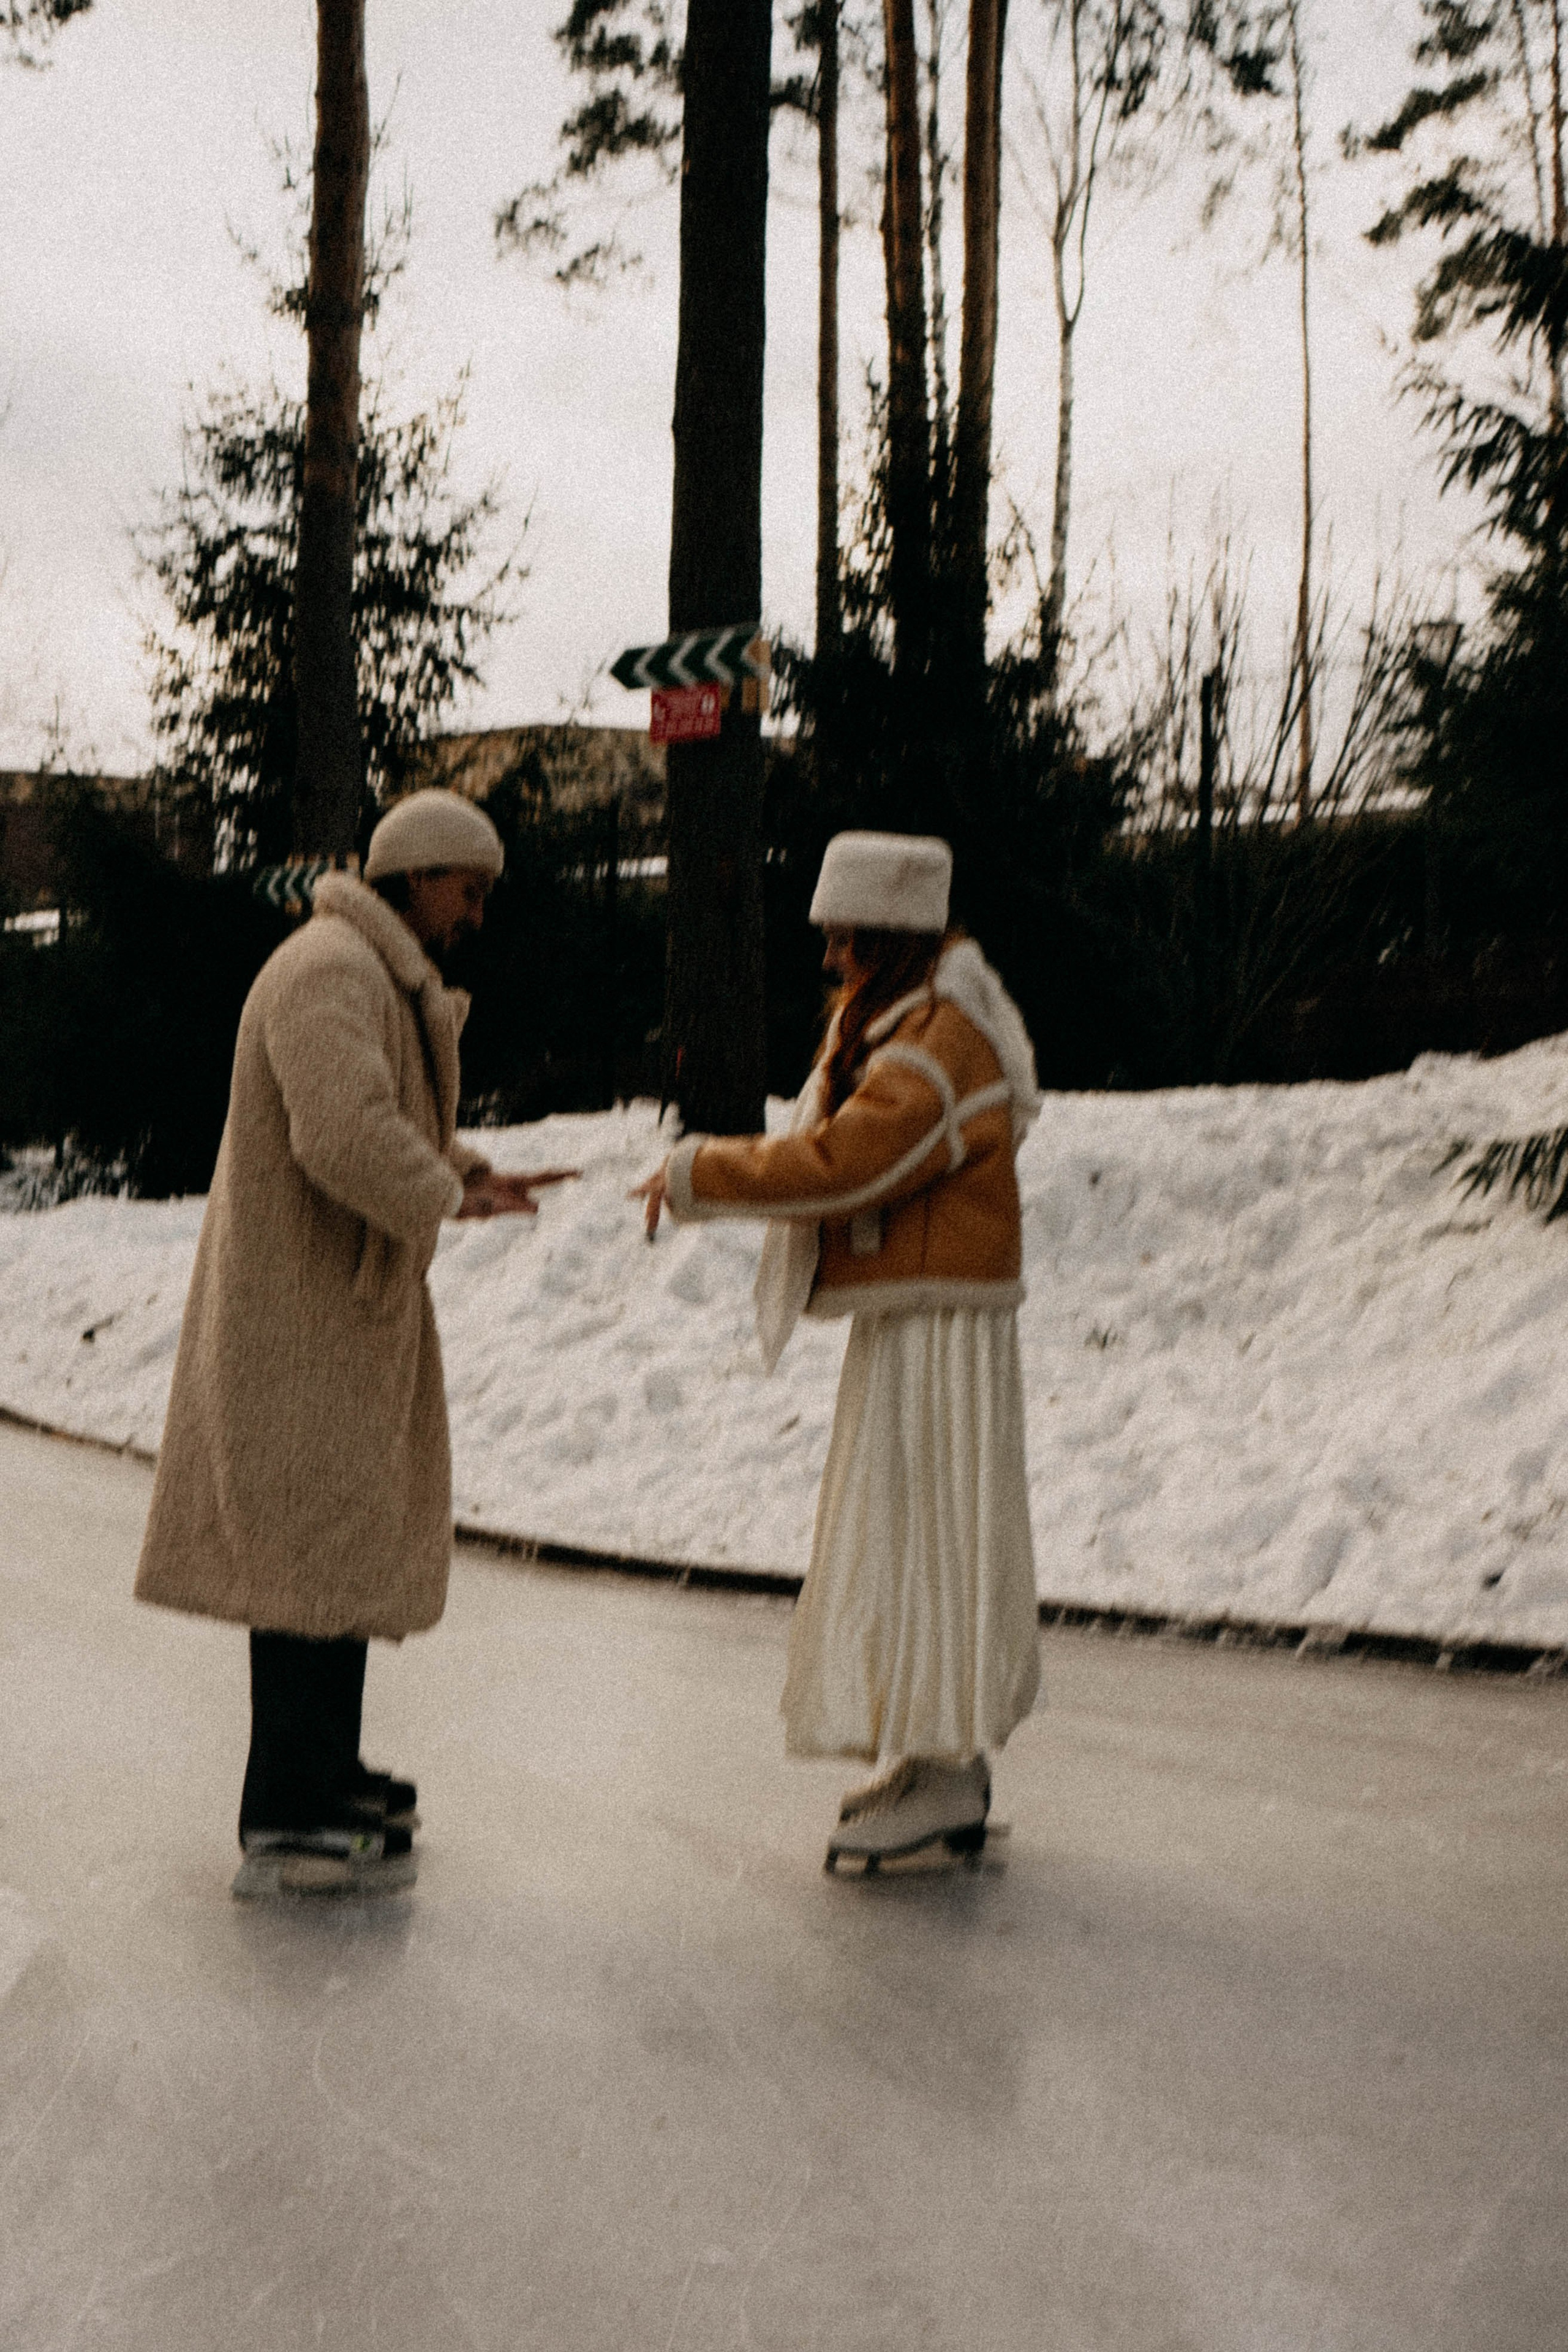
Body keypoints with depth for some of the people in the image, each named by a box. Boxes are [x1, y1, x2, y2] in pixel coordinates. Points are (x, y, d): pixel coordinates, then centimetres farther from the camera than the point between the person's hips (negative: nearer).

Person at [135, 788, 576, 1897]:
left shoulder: (388, 982, 18)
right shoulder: (331, 973, -19)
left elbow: (405, 1128, 24)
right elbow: (345, 1132, -32)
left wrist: (478, 1174, 7)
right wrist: (450, 1195, -19)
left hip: (349, 1308, 11)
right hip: (299, 1316, -11)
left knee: (353, 1542, 18)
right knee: (319, 1548, -10)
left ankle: (325, 1772, 30)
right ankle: (288, 1826, -7)